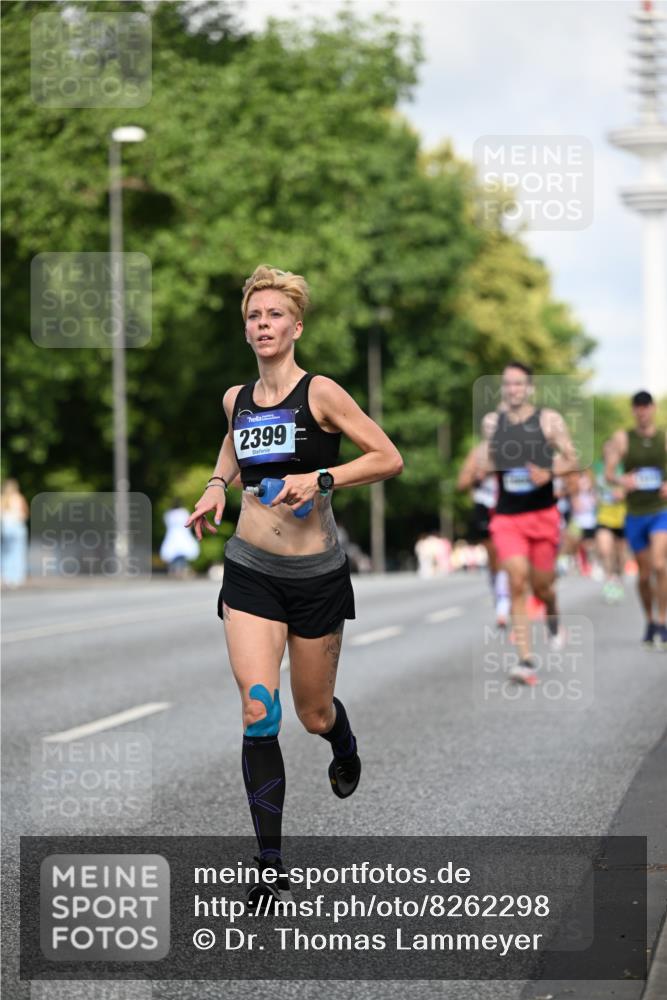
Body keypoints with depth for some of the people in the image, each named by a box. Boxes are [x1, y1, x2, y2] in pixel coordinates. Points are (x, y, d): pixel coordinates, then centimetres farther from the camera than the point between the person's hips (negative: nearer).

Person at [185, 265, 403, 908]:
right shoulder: (236, 399, 4)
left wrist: (320, 479, -21)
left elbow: (388, 458, -10)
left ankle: (344, 745, 53)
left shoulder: (320, 393, -11)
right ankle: (270, 866, -8)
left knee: (314, 715, 12)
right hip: (250, 571, 3)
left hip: (317, 574, -2)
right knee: (259, 713, -13)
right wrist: (217, 485, 9)